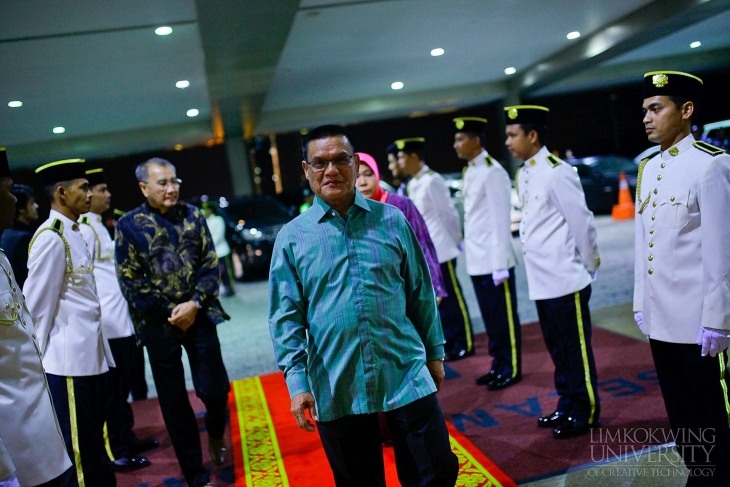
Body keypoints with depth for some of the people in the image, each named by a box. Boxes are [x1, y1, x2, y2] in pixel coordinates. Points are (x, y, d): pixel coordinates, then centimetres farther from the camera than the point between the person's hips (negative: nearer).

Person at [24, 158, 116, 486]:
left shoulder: (73, 233, 12)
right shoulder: (51, 238, -16)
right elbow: (37, 304, -15)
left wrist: (96, 341, 8)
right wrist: (40, 358, -9)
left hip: (89, 353, 9)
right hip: (70, 359, -9)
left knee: (94, 442, 20)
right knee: (78, 448, 4)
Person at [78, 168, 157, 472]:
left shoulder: (98, 226, 15)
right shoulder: (84, 228, -14)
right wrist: (95, 319, -18)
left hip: (122, 320, 9)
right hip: (107, 323, -9)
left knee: (123, 385, 18)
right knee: (113, 390, 2)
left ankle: (127, 439, 31)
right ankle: (117, 453, 13)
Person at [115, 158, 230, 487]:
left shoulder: (193, 216, 2)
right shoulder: (129, 225, -4)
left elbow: (211, 264, 1)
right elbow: (130, 282, -6)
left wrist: (195, 304, -13)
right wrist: (171, 311, -10)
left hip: (198, 315, 1)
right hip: (159, 324, -1)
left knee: (214, 388, 1)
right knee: (174, 401, 7)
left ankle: (216, 434, 36)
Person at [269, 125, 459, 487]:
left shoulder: (392, 220, 2)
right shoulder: (292, 237, -1)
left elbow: (420, 293, 8)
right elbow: (286, 317, -2)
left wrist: (434, 353, 12)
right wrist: (297, 382, -9)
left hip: (407, 375, 1)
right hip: (336, 388, 0)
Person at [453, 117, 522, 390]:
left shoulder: (492, 172, -14)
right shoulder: (469, 172, 12)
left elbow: (500, 221, -17)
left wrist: (500, 264, -18)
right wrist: (466, 242, 15)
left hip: (494, 261, -8)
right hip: (476, 261, 8)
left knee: (503, 318, 4)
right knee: (489, 318, 16)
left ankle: (511, 370, 17)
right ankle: (498, 365, 28)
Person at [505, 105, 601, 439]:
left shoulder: (557, 172, -16)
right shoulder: (523, 175, 10)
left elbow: (583, 223, -14)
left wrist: (590, 267, -5)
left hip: (565, 280, -8)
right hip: (541, 282, 8)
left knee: (576, 349, 5)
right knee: (557, 349, 18)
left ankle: (586, 412, 20)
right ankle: (567, 406, 32)